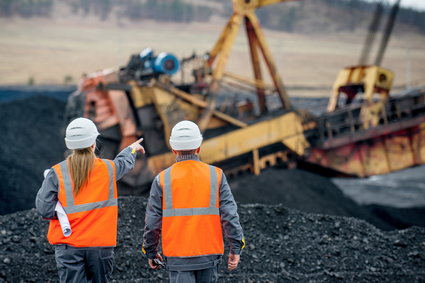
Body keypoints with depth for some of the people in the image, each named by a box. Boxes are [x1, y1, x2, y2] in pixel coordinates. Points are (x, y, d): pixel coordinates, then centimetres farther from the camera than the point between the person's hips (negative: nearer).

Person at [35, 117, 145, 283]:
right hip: (101, 244, 2)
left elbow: (44, 209, -11)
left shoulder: (57, 173, -7)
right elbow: (125, 162, 25)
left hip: (68, 246, -1)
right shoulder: (109, 169, 0)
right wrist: (131, 149, 47)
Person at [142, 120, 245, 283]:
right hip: (209, 254, 1)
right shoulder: (216, 175, -1)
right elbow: (229, 214, -5)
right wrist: (236, 248, 1)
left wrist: (150, 252, 12)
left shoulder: (162, 179, -3)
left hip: (177, 256, -1)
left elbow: (153, 221, 0)